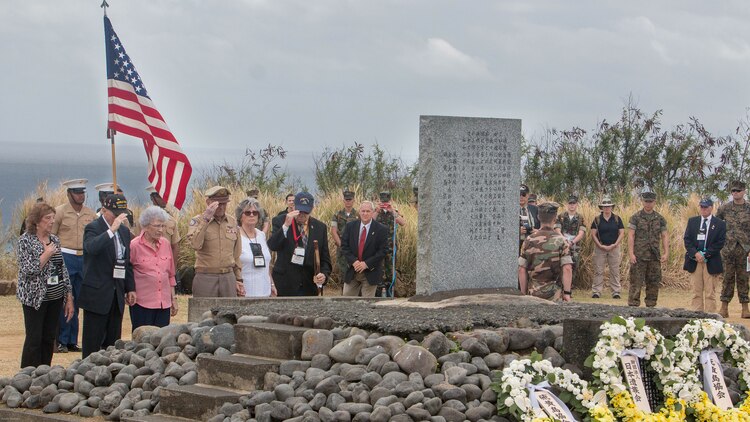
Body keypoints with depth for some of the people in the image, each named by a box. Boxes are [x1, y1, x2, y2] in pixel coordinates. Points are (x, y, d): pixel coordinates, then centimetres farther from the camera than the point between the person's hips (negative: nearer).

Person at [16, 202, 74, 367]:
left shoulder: (54, 239, 9)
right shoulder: (26, 240, -8)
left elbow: (63, 269, 13)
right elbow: (27, 270, -16)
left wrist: (69, 298, 10)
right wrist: (47, 254, -16)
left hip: (55, 298, 6)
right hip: (35, 298, -6)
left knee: (49, 339, 8)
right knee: (34, 340, -4)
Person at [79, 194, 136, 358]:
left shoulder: (124, 231, 14)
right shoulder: (93, 228, -8)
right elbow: (92, 247, -31)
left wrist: (130, 288, 15)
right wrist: (112, 230, -34)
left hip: (117, 294, 7)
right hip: (97, 294, -7)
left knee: (113, 342, 8)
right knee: (92, 343, -3)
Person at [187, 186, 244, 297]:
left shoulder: (232, 222, 10)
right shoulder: (197, 221, -3)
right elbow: (195, 244, -23)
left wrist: (239, 279, 16)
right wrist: (206, 219, -24)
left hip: (228, 278, 4)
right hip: (205, 278, -4)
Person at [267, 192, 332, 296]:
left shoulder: (320, 227, 5)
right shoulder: (281, 222, -2)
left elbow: (325, 259, 8)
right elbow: (272, 246, -16)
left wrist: (324, 274, -12)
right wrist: (286, 225, -26)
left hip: (309, 285, 3)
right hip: (285, 285, -3)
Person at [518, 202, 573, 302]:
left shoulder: (529, 240, 1)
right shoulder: (560, 240, -5)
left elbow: (521, 270, 1)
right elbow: (567, 269, -12)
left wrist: (524, 294, 8)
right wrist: (567, 293, -8)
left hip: (533, 293, 2)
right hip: (554, 294, -2)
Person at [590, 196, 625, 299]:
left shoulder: (617, 219, 5)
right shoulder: (597, 219, 2)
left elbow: (622, 233, 3)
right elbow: (593, 234, -2)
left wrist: (615, 245, -9)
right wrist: (601, 246, -11)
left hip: (614, 247, 1)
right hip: (600, 247, -1)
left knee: (615, 271, 2)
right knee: (598, 271, -1)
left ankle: (616, 292, 6)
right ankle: (596, 291, 2)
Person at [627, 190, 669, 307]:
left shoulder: (660, 219, 9)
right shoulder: (636, 217, -1)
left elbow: (664, 236, 9)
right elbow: (631, 236, -5)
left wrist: (666, 253, -2)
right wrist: (631, 254, -13)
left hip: (654, 257, 4)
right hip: (639, 257, -4)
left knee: (653, 284, 7)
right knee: (636, 284, -5)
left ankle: (651, 306, 14)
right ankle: (633, 306, -3)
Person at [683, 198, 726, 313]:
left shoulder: (720, 224, 3)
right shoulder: (692, 221, 12)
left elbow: (720, 243, -3)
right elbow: (687, 239, 6)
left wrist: (705, 254, -12)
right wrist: (695, 253, -10)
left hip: (711, 262, -2)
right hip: (694, 261, 2)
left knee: (710, 293, -3)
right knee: (696, 291, 2)